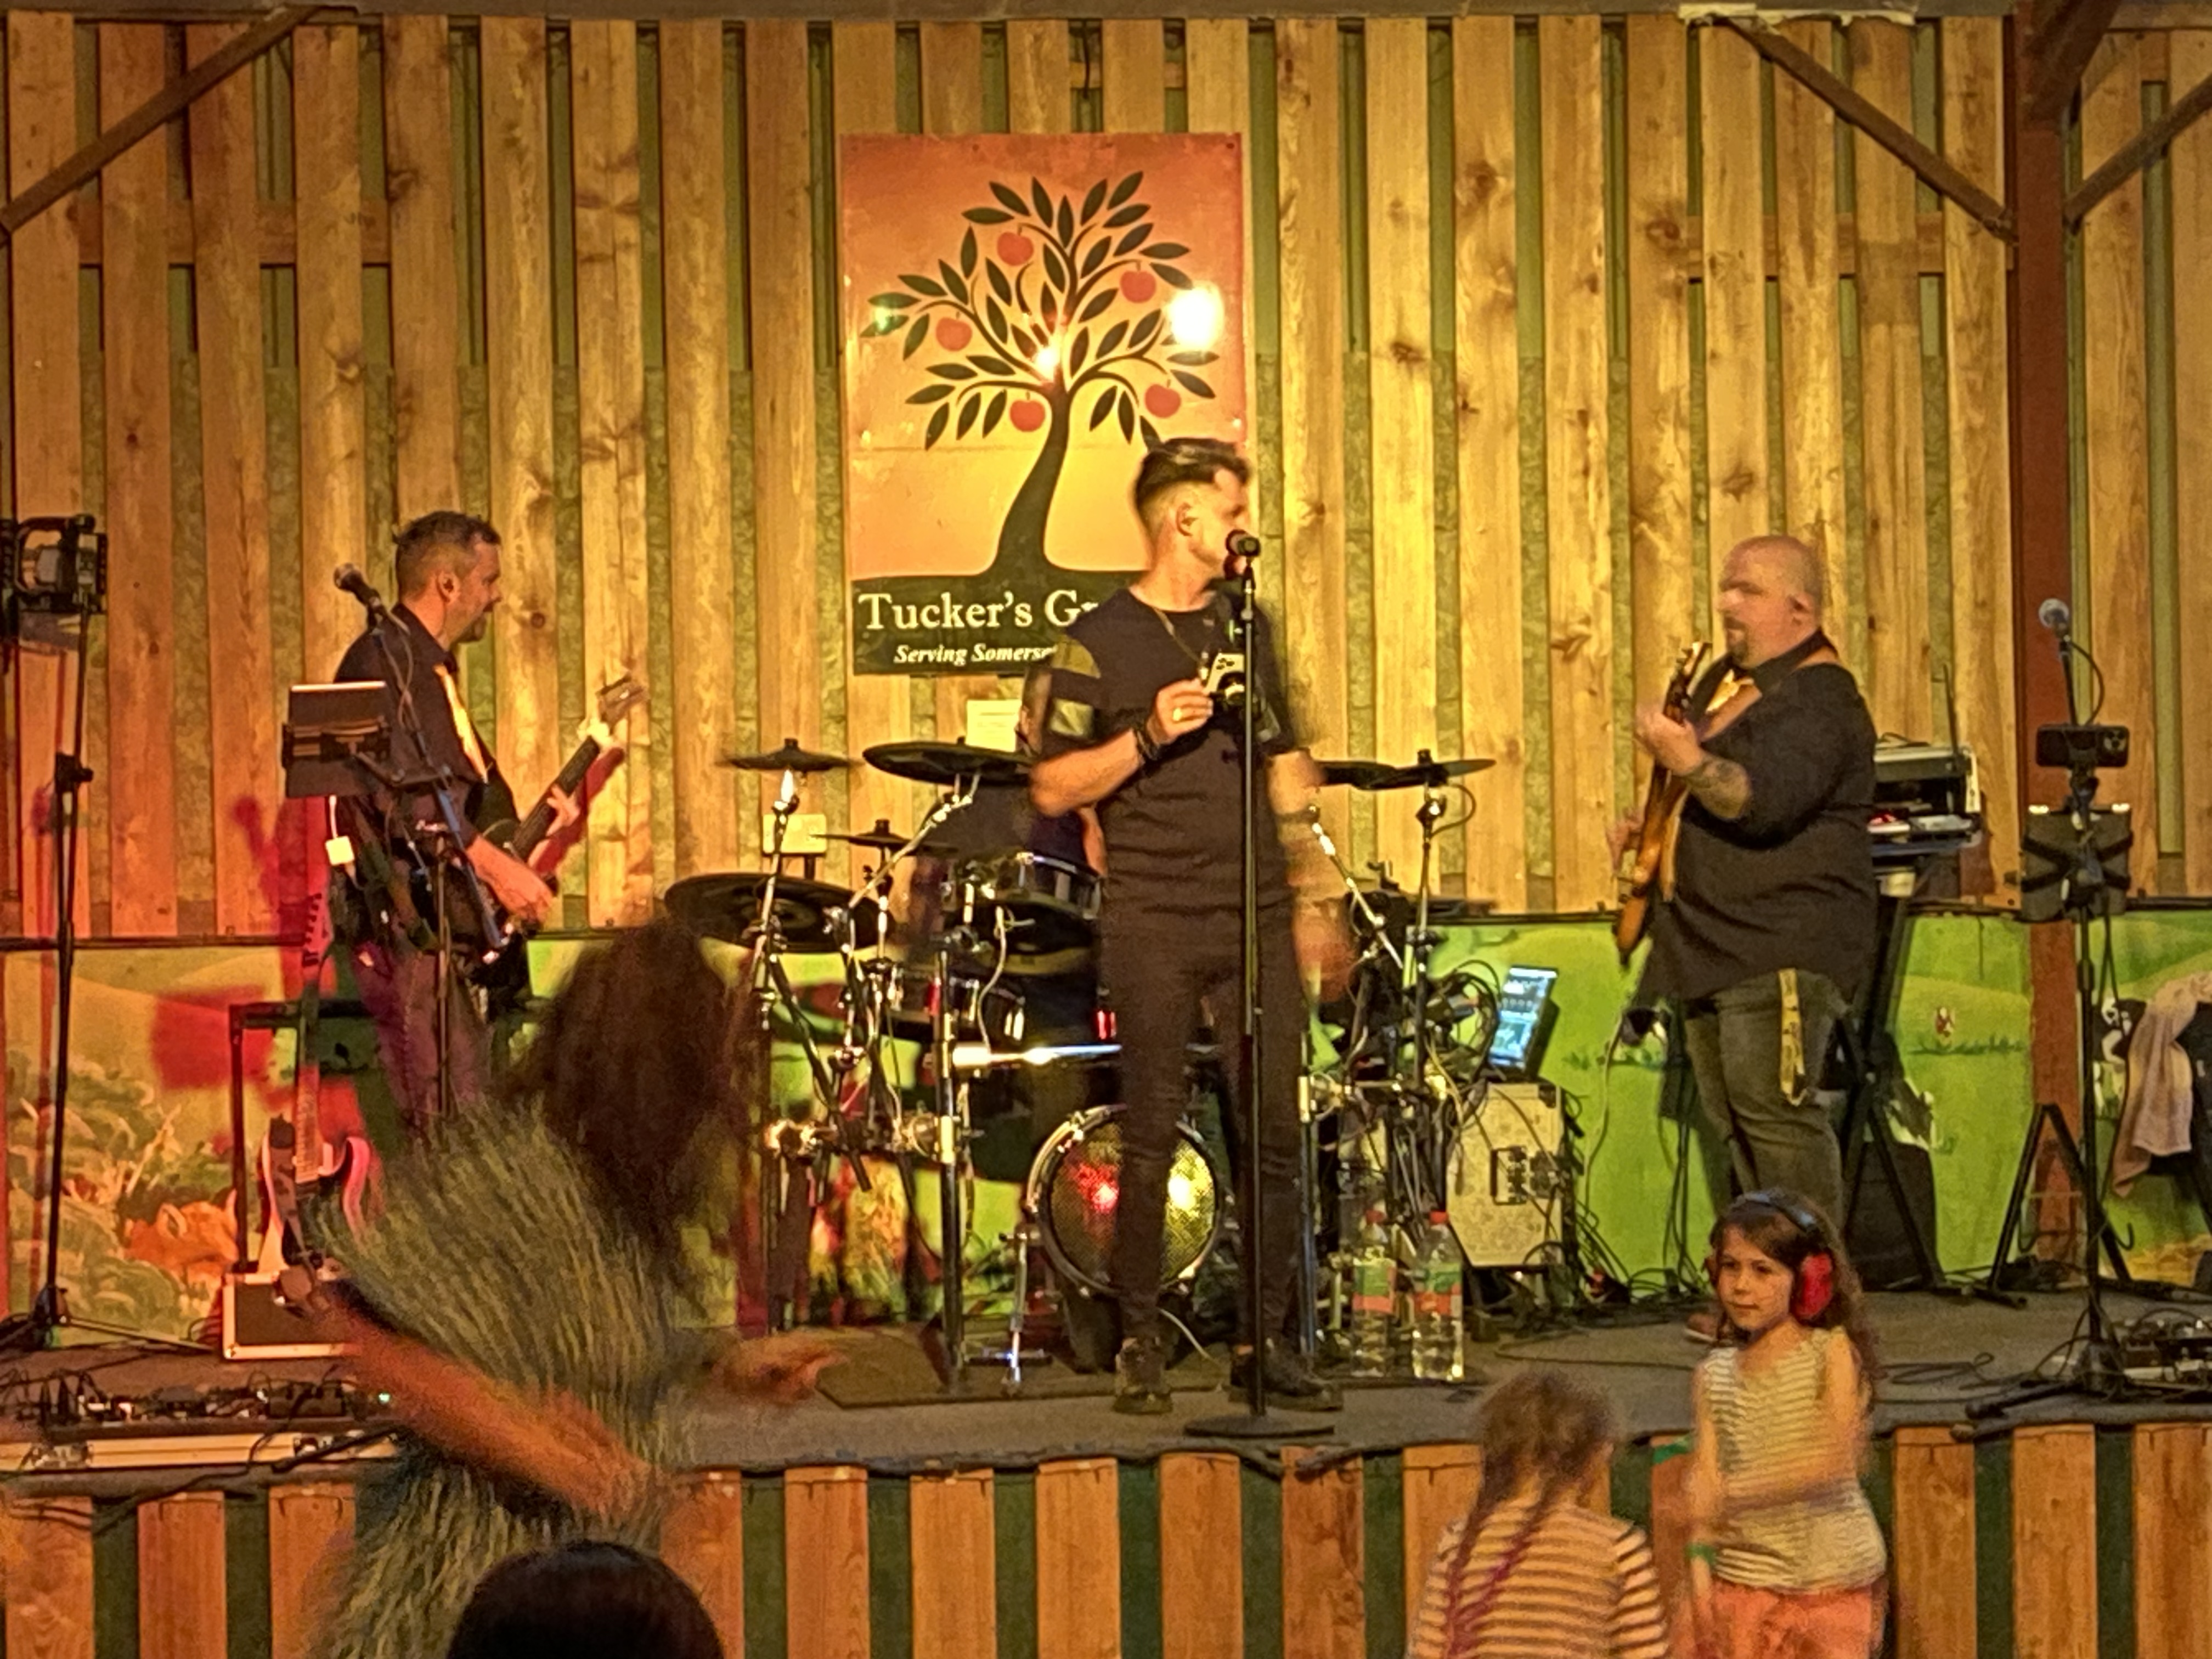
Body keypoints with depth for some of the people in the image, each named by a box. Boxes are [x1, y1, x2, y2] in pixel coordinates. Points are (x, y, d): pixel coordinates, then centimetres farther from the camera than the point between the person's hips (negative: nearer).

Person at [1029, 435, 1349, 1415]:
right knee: (1151, 1137, -2)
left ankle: (1270, 1340, 9)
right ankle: (1140, 1345, 6)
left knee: (1277, 1134, 1)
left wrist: (1314, 894, 16)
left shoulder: (1246, 627, 15)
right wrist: (1148, 736, -18)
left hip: (1257, 920, 5)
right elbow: (1053, 787, -5)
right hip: (1154, 925, -5)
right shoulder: (1099, 642, -2)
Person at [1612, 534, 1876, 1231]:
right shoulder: (1723, 681, 18)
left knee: (1774, 1112, -17)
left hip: (1785, 947, -10)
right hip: (1713, 945, 10)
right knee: (1725, 1123, 11)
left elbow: (1765, 802, -28)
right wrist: (1642, 827, 17)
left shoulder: (1820, 699, -13)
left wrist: (1688, 762, -41)